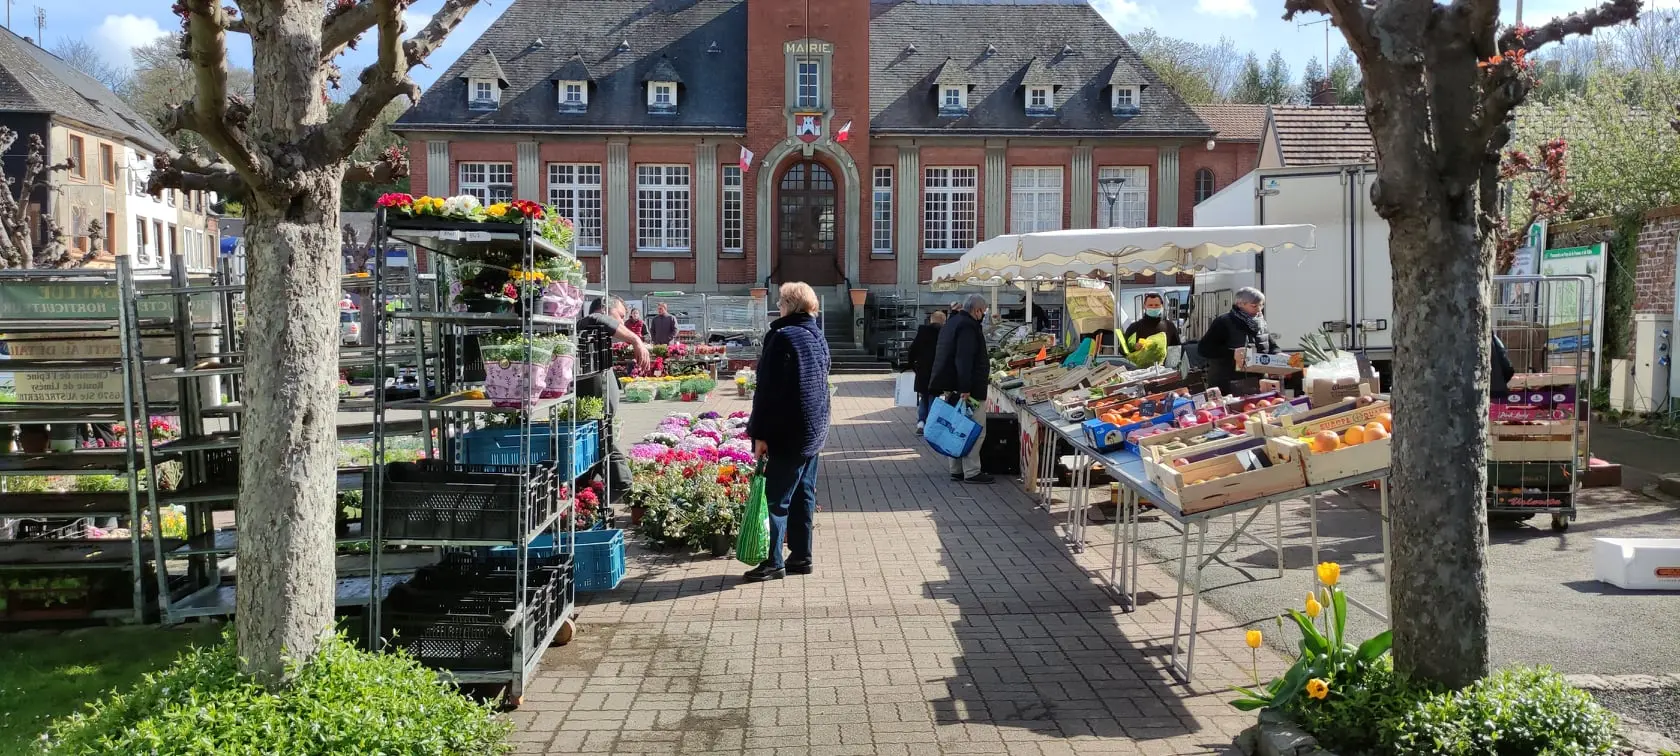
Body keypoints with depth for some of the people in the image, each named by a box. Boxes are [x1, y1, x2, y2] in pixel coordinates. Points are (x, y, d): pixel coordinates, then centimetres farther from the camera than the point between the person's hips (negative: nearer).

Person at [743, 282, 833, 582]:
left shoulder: (783, 337, -15)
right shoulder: (818, 337, 11)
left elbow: (769, 390, -18)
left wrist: (760, 434, -16)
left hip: (789, 433, -9)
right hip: (815, 431, 9)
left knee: (776, 498, -4)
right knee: (803, 495, 13)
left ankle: (773, 562, -1)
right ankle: (801, 556, 17)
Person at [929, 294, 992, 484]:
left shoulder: (952, 322, 17)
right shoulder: (968, 326, -15)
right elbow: (964, 360, -24)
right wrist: (965, 389, -28)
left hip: (951, 388, 10)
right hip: (967, 389, -10)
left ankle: (957, 470, 18)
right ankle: (971, 472, -6)